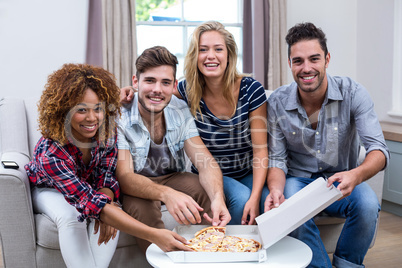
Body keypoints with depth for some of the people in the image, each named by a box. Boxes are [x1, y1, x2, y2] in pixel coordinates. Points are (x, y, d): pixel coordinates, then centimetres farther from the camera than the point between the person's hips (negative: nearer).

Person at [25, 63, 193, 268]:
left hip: (89, 187, 3)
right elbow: (91, 202, -48)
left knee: (108, 220, -28)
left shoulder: (107, 131, -25)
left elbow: (107, 175, -14)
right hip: (49, 190, -3)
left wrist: (107, 196, -40)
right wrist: (153, 235, -57)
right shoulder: (50, 153, -40)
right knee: (71, 216, -35)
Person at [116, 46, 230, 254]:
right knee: (142, 205, -35)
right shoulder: (118, 116, -22)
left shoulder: (181, 112, -11)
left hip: (172, 178, 3)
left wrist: (217, 197, -40)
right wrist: (166, 194, -51)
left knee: (210, 190, -24)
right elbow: (124, 176, -31)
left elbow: (206, 163, -17)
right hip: (134, 187, -3)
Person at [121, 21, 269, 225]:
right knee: (241, 197, -30)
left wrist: (256, 196, -24)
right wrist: (131, 91, -12)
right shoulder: (188, 91, -8)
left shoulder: (251, 89, -11)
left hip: (249, 174, 1)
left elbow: (261, 150, -11)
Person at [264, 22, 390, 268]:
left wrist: (356, 175, -42)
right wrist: (276, 190, -29)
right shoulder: (277, 103, -10)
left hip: (340, 182, 1)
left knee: (368, 204, -31)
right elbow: (277, 159, -6)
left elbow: (379, 149, -19)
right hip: (298, 181, 0)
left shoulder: (353, 93, -13)